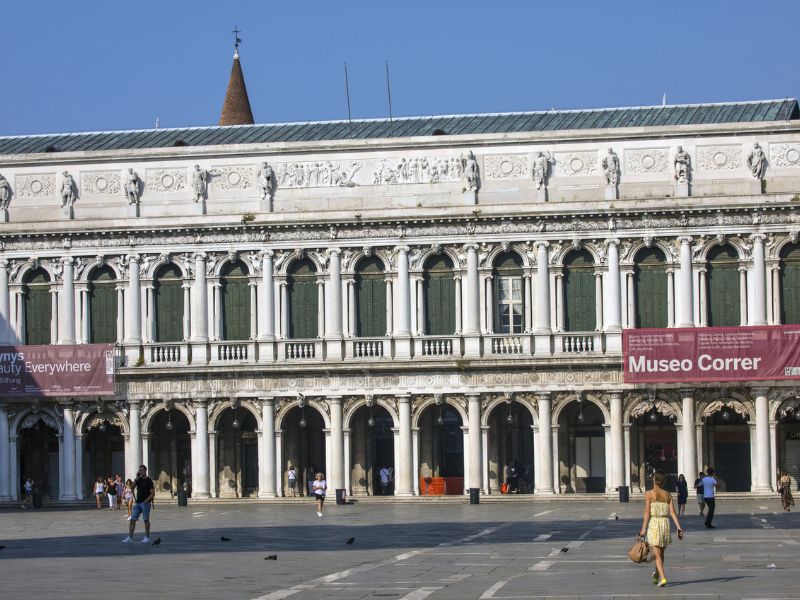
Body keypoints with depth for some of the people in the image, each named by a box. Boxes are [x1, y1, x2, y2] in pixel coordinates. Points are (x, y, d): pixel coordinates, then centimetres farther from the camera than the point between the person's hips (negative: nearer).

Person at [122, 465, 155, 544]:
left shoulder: (149, 481, -6)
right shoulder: (139, 480, 12)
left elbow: (153, 493, -9)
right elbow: (132, 487, 2)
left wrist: (146, 501, -15)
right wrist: (136, 479, -7)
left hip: (145, 503, -6)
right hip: (137, 503, 6)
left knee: (146, 520, 2)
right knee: (133, 520, -2)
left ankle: (147, 537, 11)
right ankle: (130, 538, -5)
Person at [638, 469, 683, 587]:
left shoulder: (649, 494, -5)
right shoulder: (667, 495, 6)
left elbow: (647, 512, -10)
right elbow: (672, 512, -1)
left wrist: (643, 529, -10)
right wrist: (679, 528, -2)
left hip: (653, 524, -4)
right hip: (665, 523, 4)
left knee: (657, 554, -4)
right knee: (661, 552, 20)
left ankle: (662, 577, -19)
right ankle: (657, 576, 36)